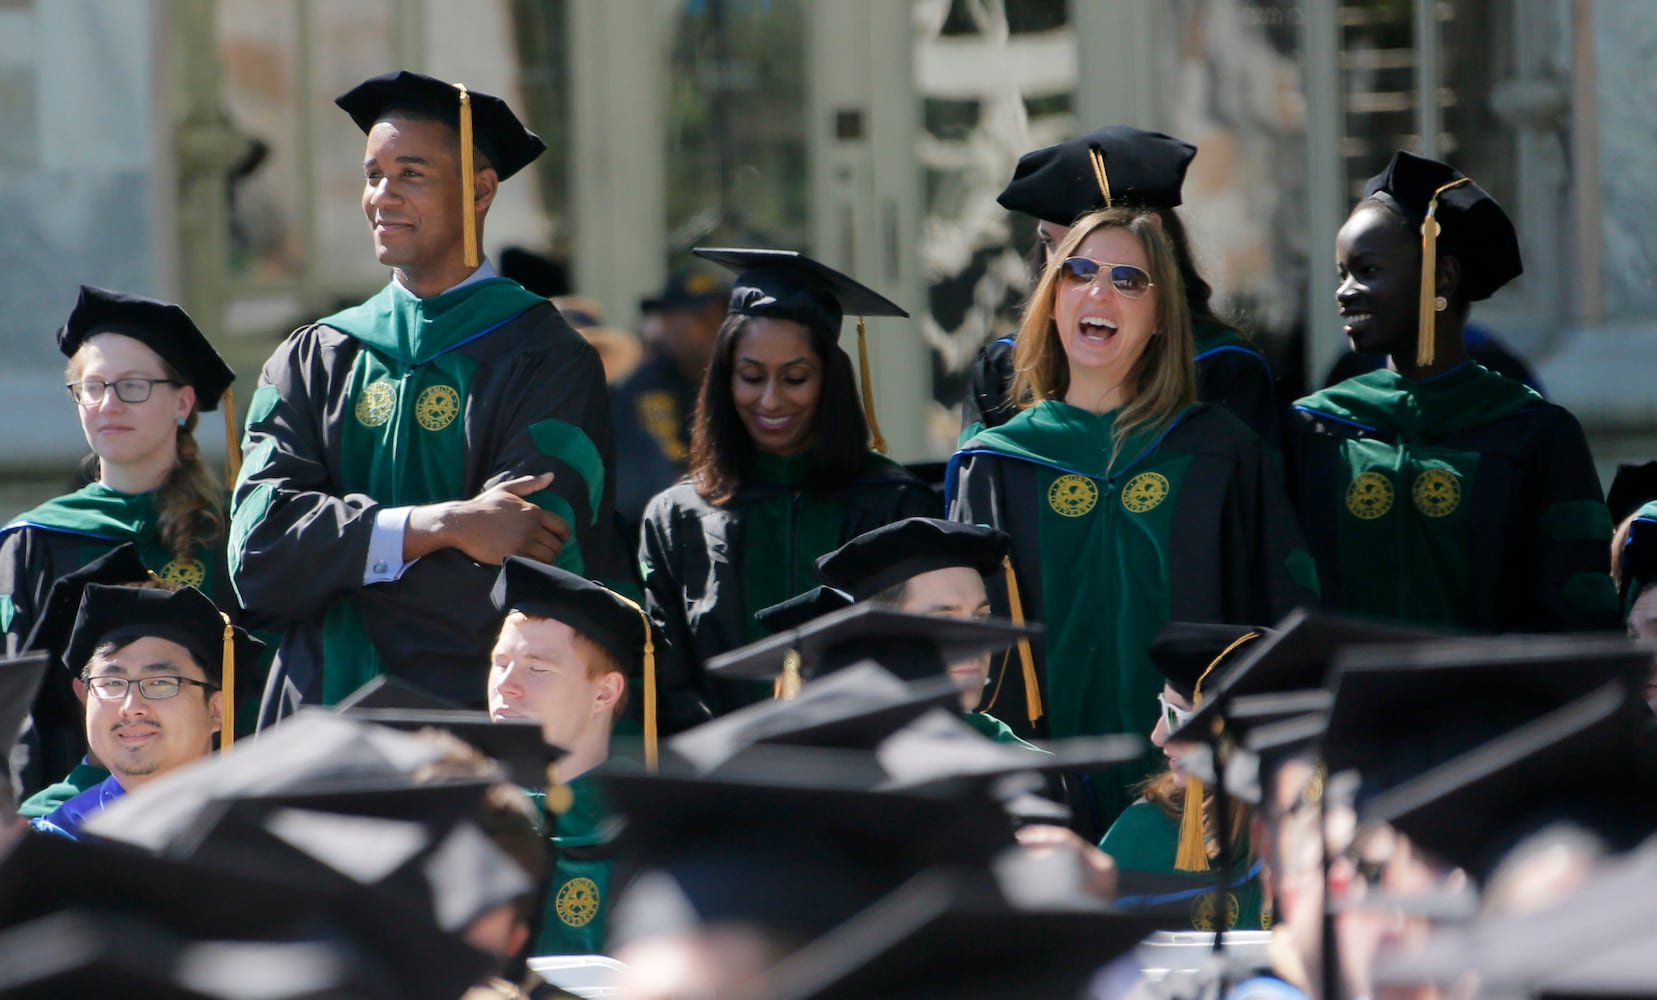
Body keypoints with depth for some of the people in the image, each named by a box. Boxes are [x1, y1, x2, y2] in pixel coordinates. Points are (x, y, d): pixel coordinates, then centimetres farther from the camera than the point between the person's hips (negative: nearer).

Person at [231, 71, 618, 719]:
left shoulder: (548, 363, 0)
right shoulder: (313, 361, 14)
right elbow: (258, 547, -1)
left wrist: (330, 557, 0)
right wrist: (437, 526, -15)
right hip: (322, 730, 5)